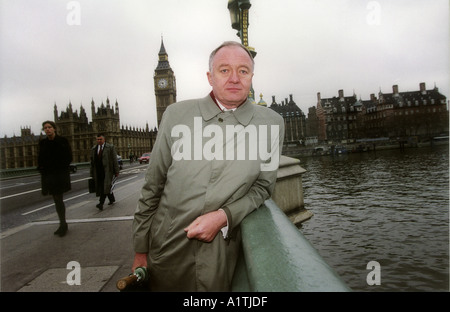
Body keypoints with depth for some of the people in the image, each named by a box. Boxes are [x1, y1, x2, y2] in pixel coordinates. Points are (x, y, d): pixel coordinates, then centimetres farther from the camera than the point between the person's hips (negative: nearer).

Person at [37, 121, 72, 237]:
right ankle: (63, 225, 18)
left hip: (60, 174, -5)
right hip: (48, 175, 5)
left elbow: (68, 158, -5)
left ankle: (63, 225, 3)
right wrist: (42, 170, -1)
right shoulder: (43, 143, 9)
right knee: (57, 199, 10)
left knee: (58, 199, -7)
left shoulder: (62, 141, -4)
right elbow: (40, 159, 14)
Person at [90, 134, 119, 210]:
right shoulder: (93, 149, 13)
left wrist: (116, 171, -5)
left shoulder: (110, 147, -1)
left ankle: (101, 203, -17)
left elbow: (115, 160, -2)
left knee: (106, 186, -13)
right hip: (98, 172, 5)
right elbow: (92, 162, 14)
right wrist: (92, 174, 12)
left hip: (107, 171, -5)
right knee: (100, 187, 10)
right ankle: (112, 199, 28)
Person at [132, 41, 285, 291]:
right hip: (167, 250, 1)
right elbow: (153, 186, 1)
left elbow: (263, 186, 1)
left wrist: (224, 216, -16)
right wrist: (140, 250, 4)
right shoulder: (177, 115, -4)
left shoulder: (271, 123, -4)